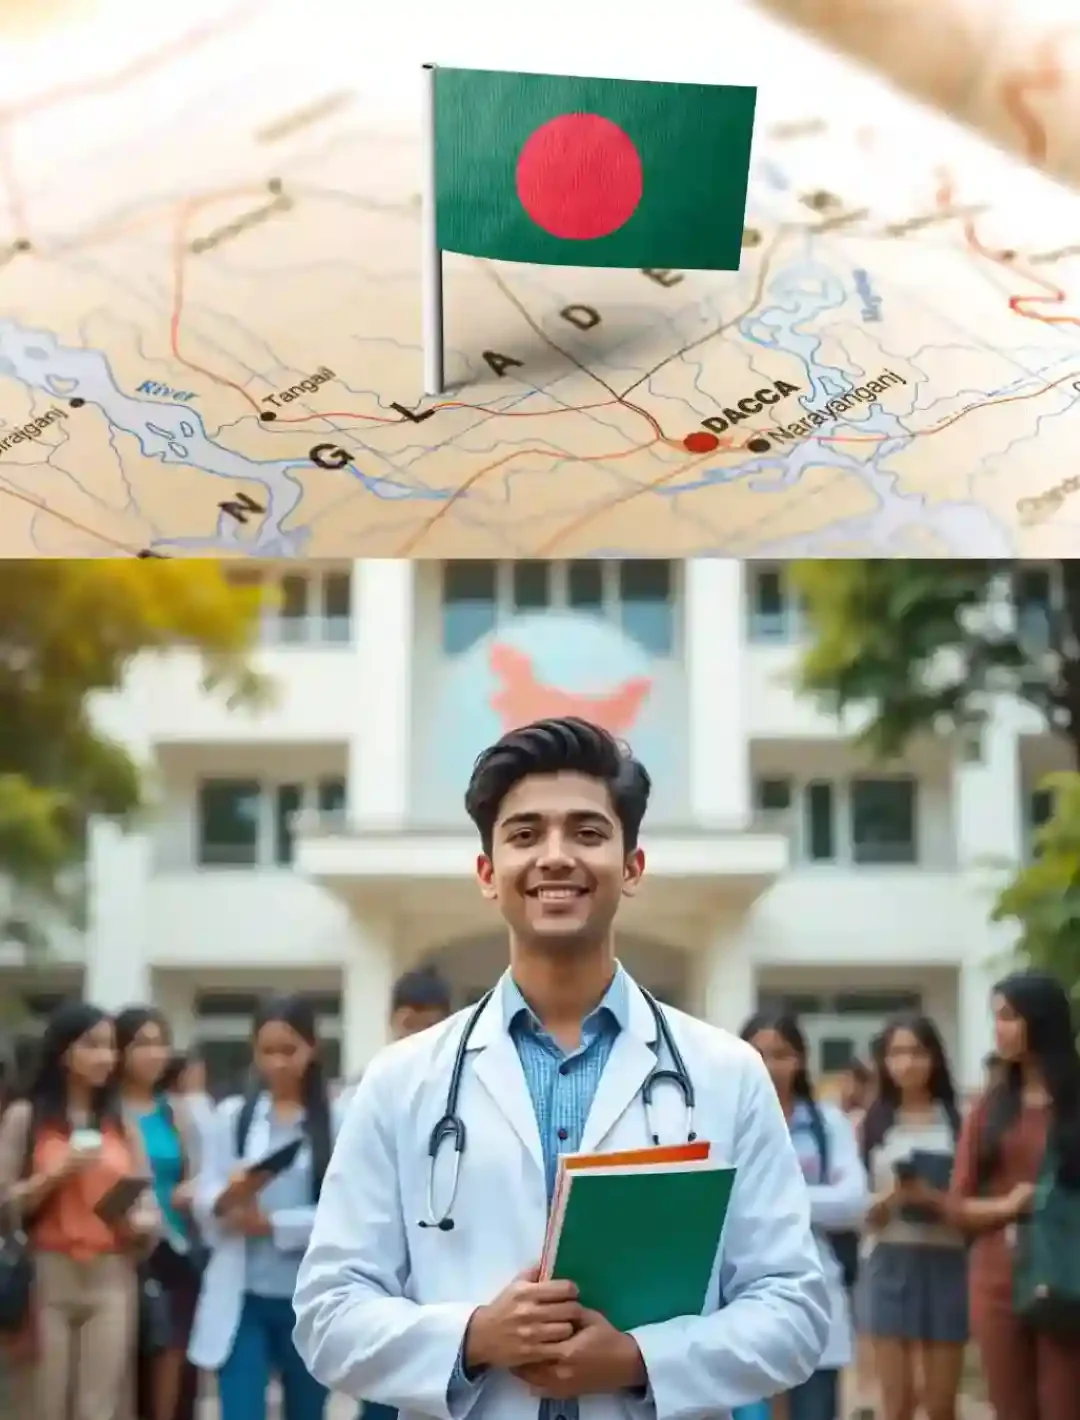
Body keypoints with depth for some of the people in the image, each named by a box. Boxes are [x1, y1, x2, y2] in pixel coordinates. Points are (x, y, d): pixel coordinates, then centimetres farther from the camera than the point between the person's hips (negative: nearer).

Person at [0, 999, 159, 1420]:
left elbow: (147, 1200, 12)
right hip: (48, 1276, -2)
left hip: (112, 1278, 3)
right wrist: (57, 1172, -14)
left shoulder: (121, 1120, 13)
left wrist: (143, 1222, -9)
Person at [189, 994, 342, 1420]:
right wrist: (228, 1197, -21)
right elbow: (203, 1202, 0)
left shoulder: (339, 1119, -2)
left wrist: (272, 1223, -13)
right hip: (242, 1298, 1)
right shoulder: (232, 1115, 6)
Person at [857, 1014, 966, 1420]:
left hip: (946, 1263, 0)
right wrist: (889, 1199, -15)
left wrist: (936, 1199, -17)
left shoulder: (959, 1118, 2)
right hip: (890, 1264, 0)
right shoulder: (873, 1123, 5)